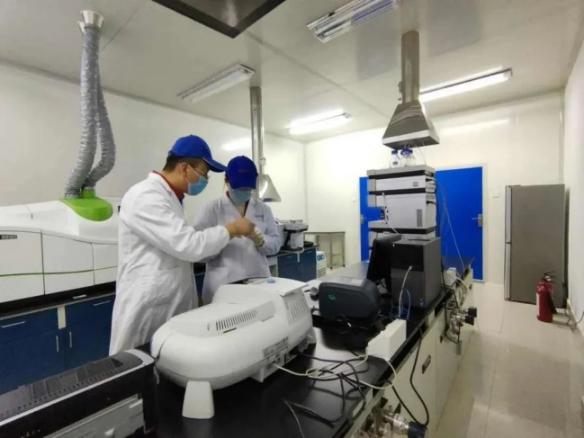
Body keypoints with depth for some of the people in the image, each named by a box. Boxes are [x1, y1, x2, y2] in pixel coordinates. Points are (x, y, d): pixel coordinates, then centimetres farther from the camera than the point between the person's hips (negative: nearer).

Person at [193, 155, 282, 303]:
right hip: (222, 287, -2)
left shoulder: (263, 209, 7)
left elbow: (276, 242, 6)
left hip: (258, 283, 3)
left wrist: (261, 241, -15)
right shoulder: (211, 209, -2)